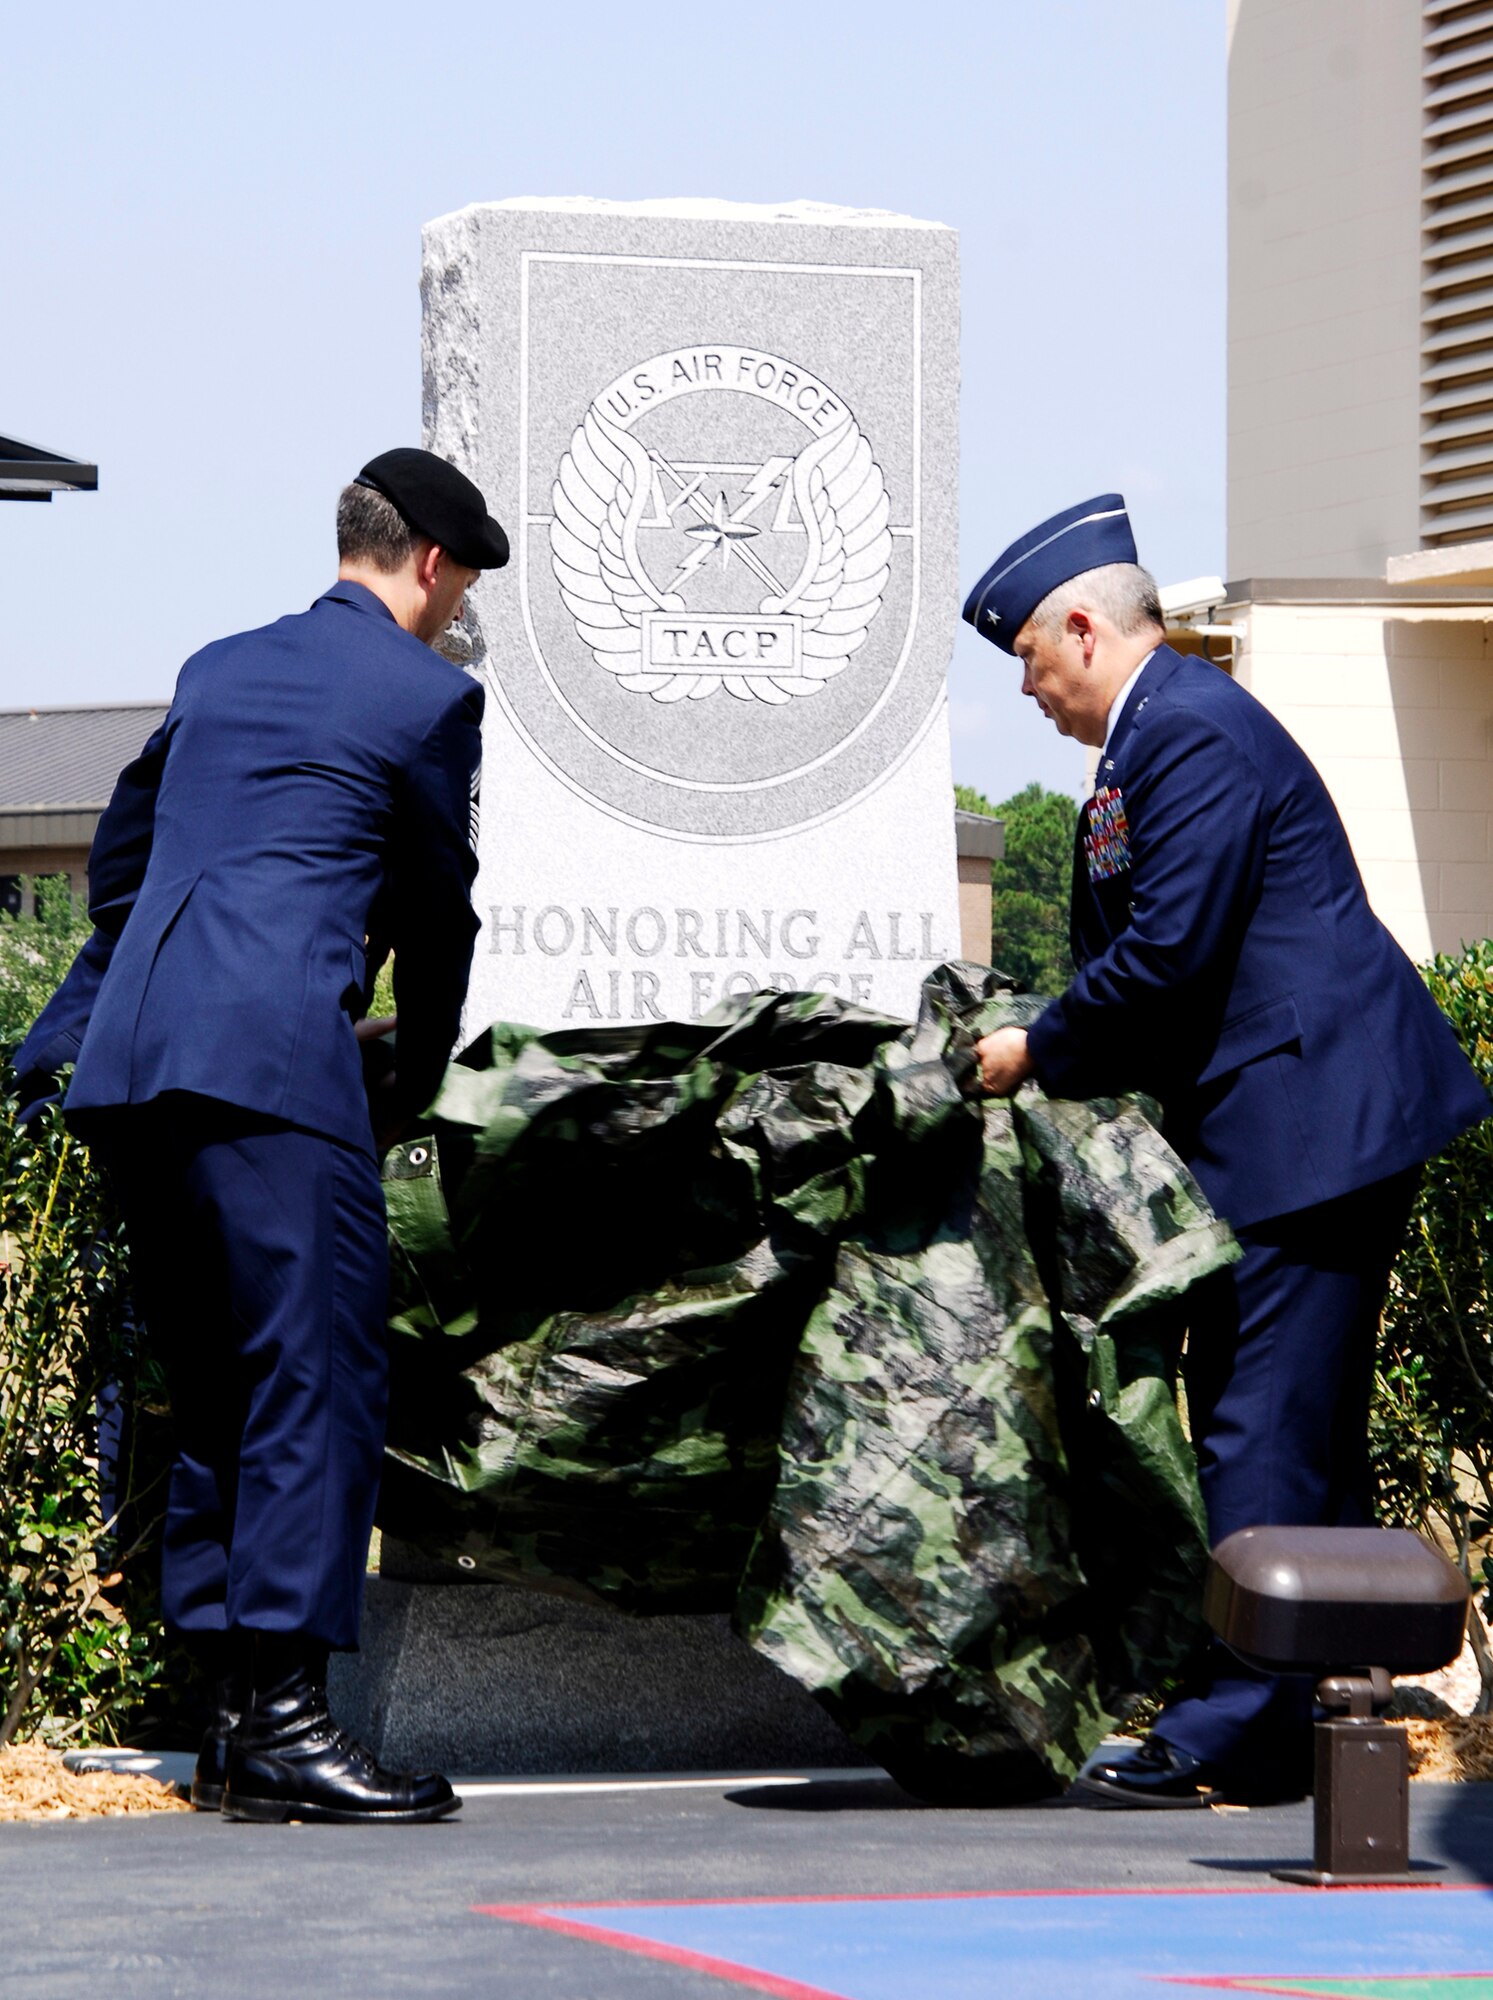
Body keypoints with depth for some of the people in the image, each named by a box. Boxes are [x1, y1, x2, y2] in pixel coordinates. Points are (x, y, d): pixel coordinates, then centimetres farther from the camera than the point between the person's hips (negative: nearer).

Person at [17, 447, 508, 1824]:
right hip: (274, 1055, -8)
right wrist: (419, 1079, 24)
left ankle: (226, 1707, 13)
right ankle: (284, 1721, -15)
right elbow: (440, 908, 10)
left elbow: (120, 855, 31)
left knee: (214, 1386, 12)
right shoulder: (429, 698, 3)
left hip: (128, 1060, 8)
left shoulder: (219, 670, 23)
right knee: (318, 1372, -8)